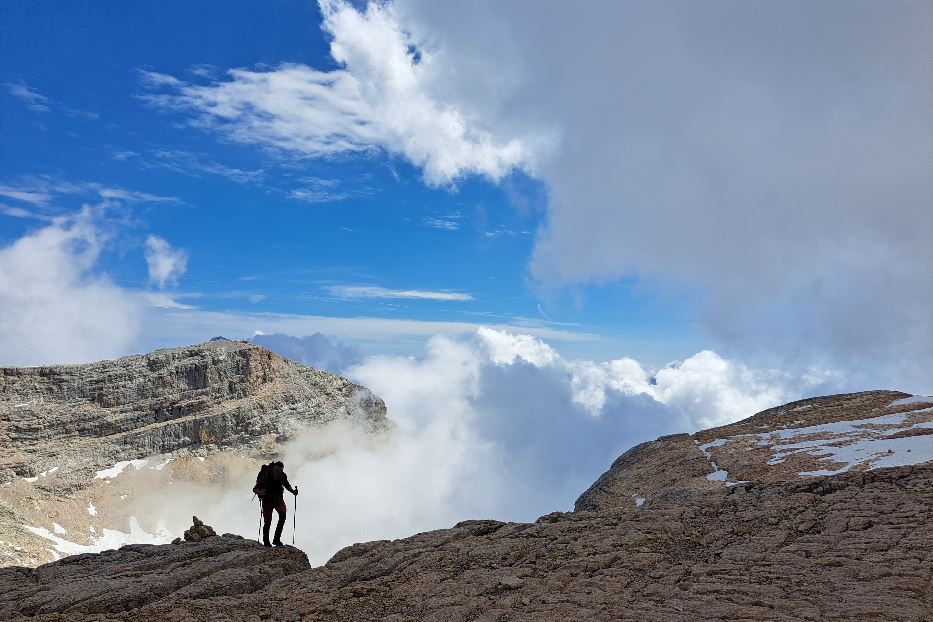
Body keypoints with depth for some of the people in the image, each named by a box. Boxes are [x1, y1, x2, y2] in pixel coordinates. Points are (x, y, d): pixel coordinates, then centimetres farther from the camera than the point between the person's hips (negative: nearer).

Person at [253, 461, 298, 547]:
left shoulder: (283, 476, -14)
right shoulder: (265, 476, -25)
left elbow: (286, 485, 7)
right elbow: (255, 489, -21)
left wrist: (293, 491, -10)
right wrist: (260, 492, -43)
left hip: (279, 498, 3)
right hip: (267, 500, -3)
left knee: (283, 515, -20)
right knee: (267, 522, 1)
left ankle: (277, 539, -10)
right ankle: (266, 541, 25)